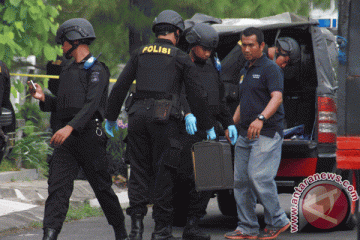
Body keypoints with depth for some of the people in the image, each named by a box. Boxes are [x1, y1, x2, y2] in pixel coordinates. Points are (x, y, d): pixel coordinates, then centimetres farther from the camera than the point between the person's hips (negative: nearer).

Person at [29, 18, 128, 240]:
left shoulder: (96, 70, -6)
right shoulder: (68, 72, 21)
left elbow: (92, 104, -20)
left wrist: (70, 127, -32)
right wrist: (44, 98, 6)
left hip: (89, 136, -7)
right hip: (66, 138, 7)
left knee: (102, 187, 4)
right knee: (58, 186, -9)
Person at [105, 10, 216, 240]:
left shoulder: (140, 53, 14)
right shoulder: (181, 58, 6)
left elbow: (120, 87, 10)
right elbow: (197, 95, 5)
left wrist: (111, 117, 19)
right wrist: (209, 126, 13)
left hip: (139, 115, 3)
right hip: (165, 117, -3)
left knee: (139, 171, 8)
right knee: (164, 173, 2)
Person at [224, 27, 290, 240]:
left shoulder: (271, 69, -9)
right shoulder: (245, 71, 20)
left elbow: (277, 97, -23)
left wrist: (261, 119, -37)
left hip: (267, 134, -9)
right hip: (245, 135, 9)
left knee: (259, 178, -17)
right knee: (241, 180, 5)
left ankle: (278, 222, -4)